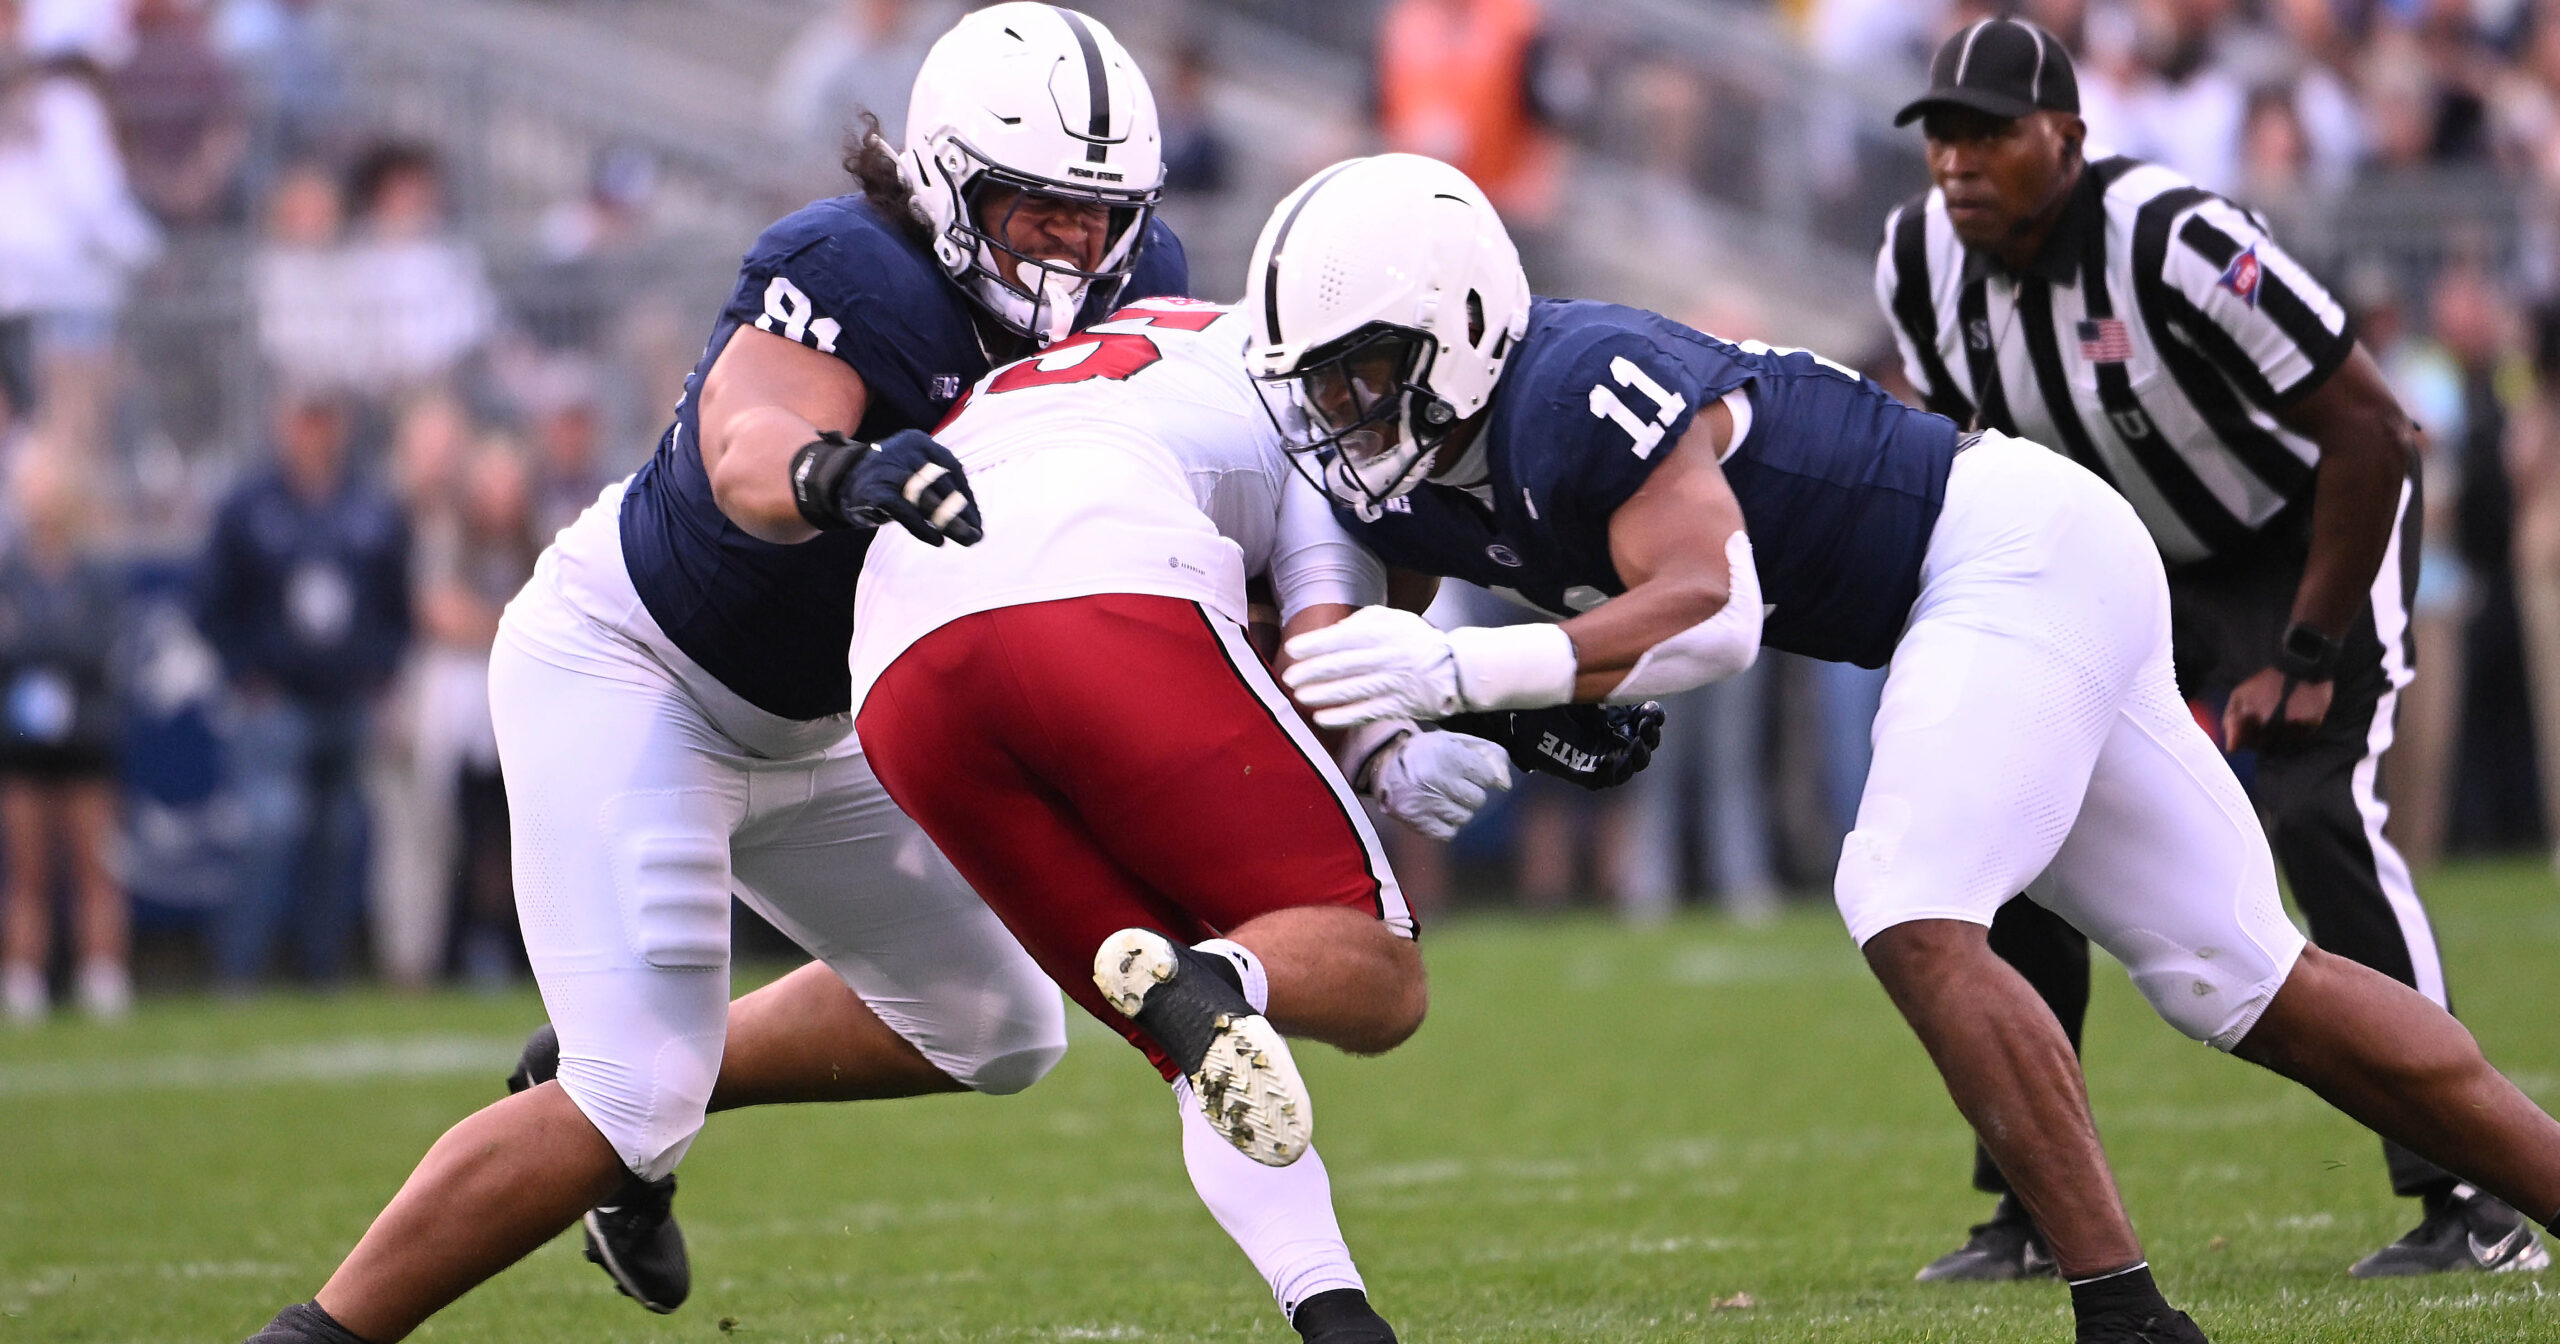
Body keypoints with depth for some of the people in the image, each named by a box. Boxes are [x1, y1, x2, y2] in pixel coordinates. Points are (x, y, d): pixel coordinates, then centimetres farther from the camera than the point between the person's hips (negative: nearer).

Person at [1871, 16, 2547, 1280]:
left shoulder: (2173, 244, -33)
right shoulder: (1922, 262, -12)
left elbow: (2370, 426, -28)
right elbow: (1986, 450, 7)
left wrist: (2308, 657, -25)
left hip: (2309, 530, -7)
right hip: (2136, 559, 7)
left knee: (2314, 816, -24)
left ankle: (2472, 1207, -22)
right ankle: (2036, 1212, 7)